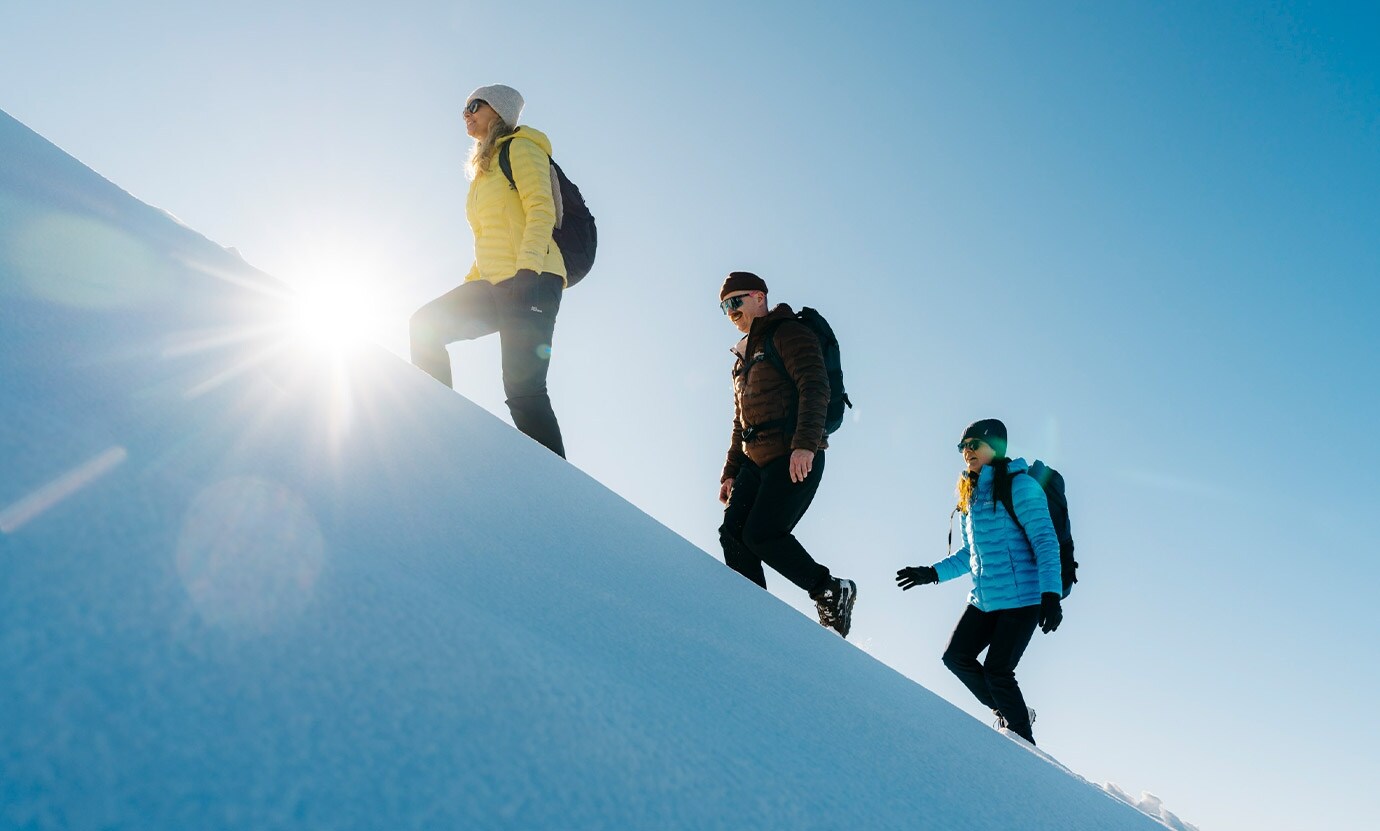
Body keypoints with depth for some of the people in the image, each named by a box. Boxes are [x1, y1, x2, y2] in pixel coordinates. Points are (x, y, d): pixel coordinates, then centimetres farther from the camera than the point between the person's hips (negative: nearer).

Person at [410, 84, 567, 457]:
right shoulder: (485, 168, 29)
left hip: (532, 282, -9)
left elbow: (541, 210, -11)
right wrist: (468, 286, 20)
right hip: (496, 285, 9)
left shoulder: (521, 147, 4)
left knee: (523, 389, -17)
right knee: (426, 325, 4)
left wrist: (528, 268, -24)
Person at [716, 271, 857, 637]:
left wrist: (805, 444, -27)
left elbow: (815, 388, -15)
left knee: (761, 534, -17)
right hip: (756, 462, 8)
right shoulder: (744, 356, 25)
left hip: (796, 459, -8)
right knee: (732, 533, -7)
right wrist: (731, 472, 23)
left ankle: (831, 592, 0)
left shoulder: (788, 333, -1)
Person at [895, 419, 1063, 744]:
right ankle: (1007, 713, 26)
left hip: (1022, 598, -8)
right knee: (956, 657, 8)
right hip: (984, 600, 8)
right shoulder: (971, 497, 15)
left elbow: (1045, 540, -15)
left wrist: (1051, 593, -24)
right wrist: (934, 573, 12)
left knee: (996, 672, -8)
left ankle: (1023, 736, 13)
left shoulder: (1019, 485, -9)